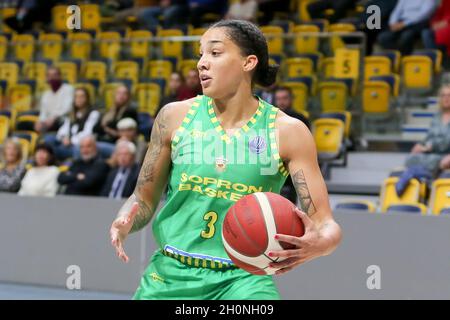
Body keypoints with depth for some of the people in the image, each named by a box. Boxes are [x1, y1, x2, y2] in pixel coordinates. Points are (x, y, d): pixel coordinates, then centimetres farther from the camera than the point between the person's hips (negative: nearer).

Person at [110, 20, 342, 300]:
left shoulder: (287, 132, -5)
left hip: (243, 279, -2)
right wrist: (125, 223, -12)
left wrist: (316, 245, -30)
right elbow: (145, 198, 10)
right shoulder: (175, 117, 1)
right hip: (171, 274, 2)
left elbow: (326, 225, -6)